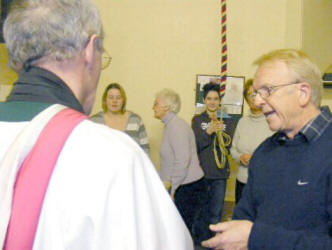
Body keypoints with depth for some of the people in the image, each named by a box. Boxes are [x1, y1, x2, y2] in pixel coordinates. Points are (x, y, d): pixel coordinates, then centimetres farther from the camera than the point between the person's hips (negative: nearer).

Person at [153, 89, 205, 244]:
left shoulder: (176, 126, -14)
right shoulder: (171, 125, 16)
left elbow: (183, 160, -21)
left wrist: (172, 188, -16)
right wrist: (167, 183, 14)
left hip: (188, 189, -9)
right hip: (181, 187, 9)